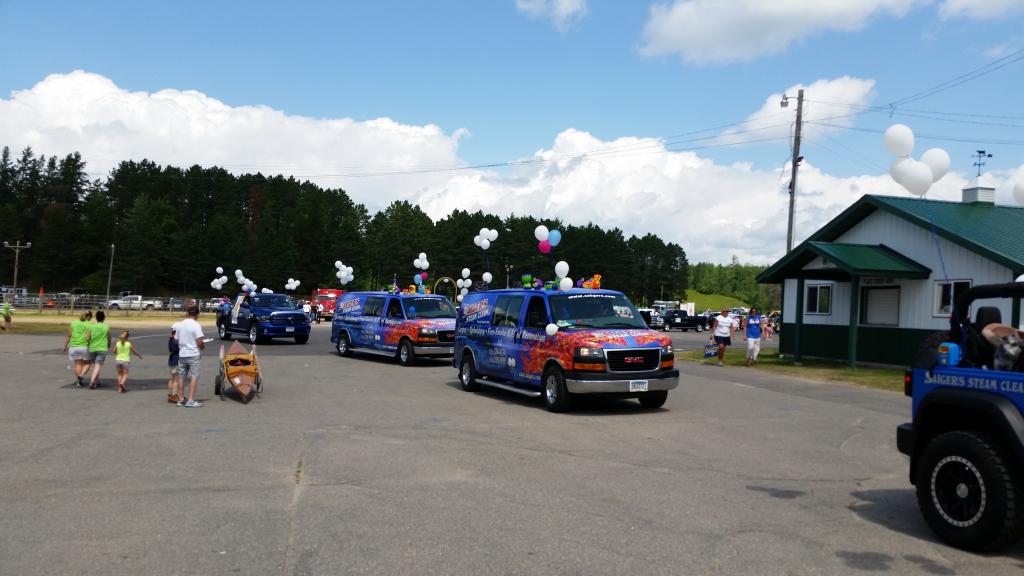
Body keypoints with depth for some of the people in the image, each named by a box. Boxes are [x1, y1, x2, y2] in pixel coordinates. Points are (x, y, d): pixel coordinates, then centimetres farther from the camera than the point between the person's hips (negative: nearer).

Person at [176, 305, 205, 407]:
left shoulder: (180, 324, 5)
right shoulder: (196, 325, -12)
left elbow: (176, 340, 10)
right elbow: (199, 343, -16)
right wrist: (203, 345, 5)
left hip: (182, 354, 6)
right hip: (193, 355, -6)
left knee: (181, 377, 13)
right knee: (194, 377, -1)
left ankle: (181, 399, 19)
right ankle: (190, 401, -6)